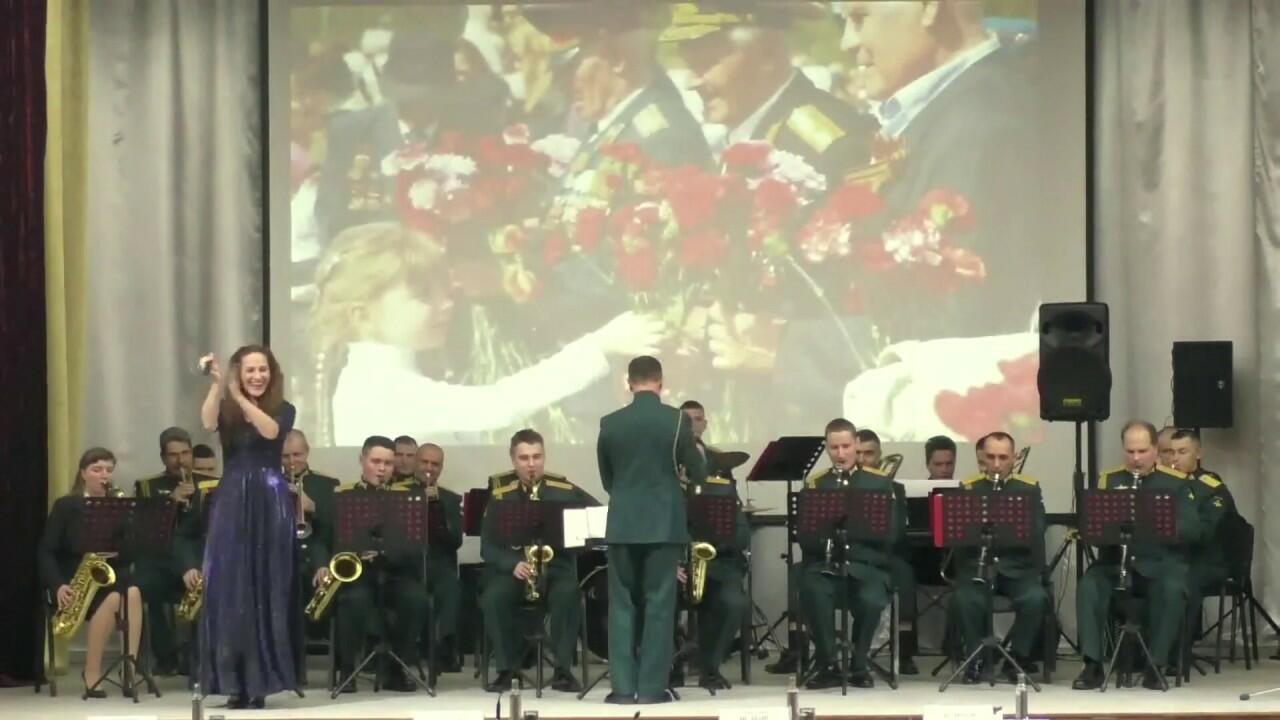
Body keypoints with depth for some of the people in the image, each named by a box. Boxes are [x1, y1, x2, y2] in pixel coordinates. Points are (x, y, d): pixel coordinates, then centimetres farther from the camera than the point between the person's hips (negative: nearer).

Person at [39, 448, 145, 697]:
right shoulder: (66, 506, 2)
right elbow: (46, 551, -5)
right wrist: (58, 585, -20)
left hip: (109, 577, 3)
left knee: (133, 592, -32)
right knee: (114, 597, -34)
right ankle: (91, 674, -28)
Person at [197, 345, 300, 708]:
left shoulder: (283, 409, 3)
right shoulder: (226, 409, 6)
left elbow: (270, 431, -19)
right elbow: (208, 422, -16)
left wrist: (240, 396, -26)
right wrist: (217, 385, -28)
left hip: (270, 503, -1)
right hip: (231, 503, 1)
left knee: (265, 588, 0)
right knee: (229, 588, -1)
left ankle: (259, 679, 3)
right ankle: (234, 679, 2)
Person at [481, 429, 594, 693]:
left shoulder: (564, 489, 2)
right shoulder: (500, 493, 0)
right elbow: (488, 546, -2)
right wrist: (513, 564, -22)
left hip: (556, 565, 0)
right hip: (513, 567, 0)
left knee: (568, 593, -35)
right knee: (493, 597, -32)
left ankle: (563, 669, -23)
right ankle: (505, 670, -16)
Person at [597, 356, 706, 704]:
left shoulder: (610, 423, 0)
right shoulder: (676, 420, -6)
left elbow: (606, 478, 10)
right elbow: (697, 474, 1)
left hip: (623, 524, 2)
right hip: (664, 524, -2)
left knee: (622, 604, 6)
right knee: (659, 604, 2)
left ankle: (623, 686, 2)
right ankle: (651, 686, 0)